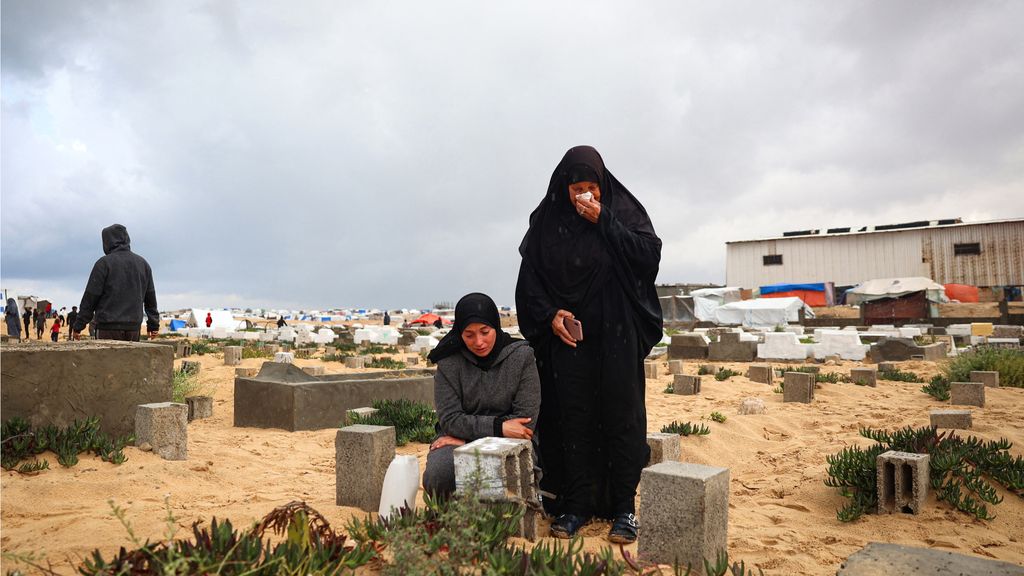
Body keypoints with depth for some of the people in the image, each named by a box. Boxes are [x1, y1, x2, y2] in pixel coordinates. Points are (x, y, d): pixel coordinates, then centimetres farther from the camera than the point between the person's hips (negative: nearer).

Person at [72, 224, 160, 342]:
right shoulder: (143, 263, 12)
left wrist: (78, 325, 3)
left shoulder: (104, 263, -3)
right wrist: (154, 324, 19)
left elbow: (90, 297, -4)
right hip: (134, 328, 5)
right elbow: (151, 298, 14)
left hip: (108, 328, -4)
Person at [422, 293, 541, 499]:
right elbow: (449, 419, -6)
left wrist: (464, 438, -11)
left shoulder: (521, 356, -4)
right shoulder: (449, 362, -1)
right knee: (436, 477, -31)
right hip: (459, 443, 1)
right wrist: (498, 427, -19)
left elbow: (526, 418, -9)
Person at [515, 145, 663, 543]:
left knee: (621, 417, 0)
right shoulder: (547, 222, 5)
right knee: (573, 419, 4)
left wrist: (603, 221, -16)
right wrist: (550, 314, -9)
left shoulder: (623, 211, 2)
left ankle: (624, 509, 9)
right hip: (568, 334, 2)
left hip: (616, 335, -1)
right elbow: (529, 278, 6)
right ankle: (576, 506, 14)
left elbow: (650, 254, -13)